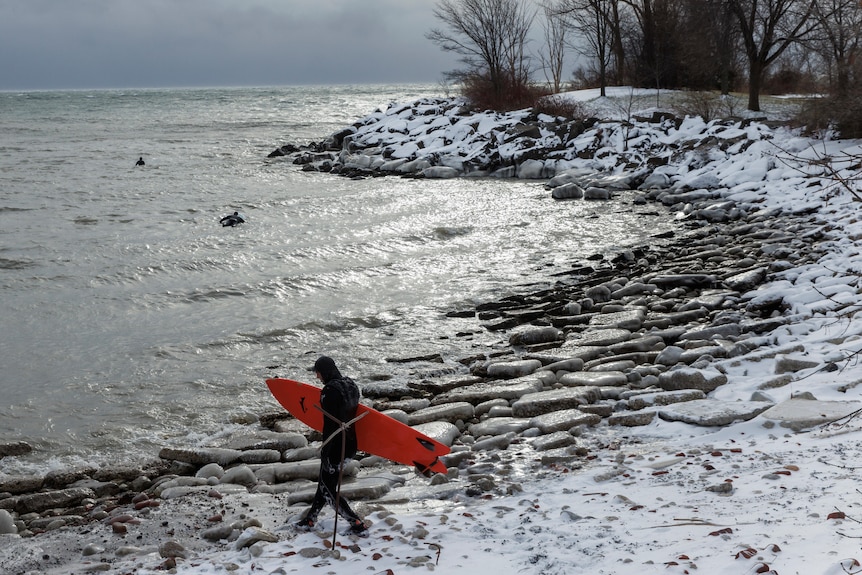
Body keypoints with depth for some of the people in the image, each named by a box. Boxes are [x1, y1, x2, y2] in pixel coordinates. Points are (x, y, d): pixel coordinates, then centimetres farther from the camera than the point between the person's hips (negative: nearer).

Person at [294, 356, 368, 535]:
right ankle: (309, 520, 34)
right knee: (324, 482, 22)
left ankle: (358, 525, 5)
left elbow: (330, 423, -23)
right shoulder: (350, 385, 5)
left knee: (328, 490, 4)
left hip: (336, 447, -9)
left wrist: (325, 451, -18)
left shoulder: (330, 390, -22)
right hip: (350, 445, 9)